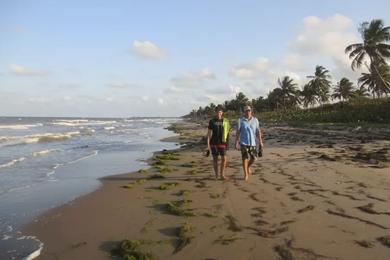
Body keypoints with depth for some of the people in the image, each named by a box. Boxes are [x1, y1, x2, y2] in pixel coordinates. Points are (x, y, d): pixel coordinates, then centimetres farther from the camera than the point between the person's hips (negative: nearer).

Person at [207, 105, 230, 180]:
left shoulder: (225, 121, 4)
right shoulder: (212, 121, 1)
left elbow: (227, 132, 9)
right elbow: (209, 133, 1)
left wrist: (227, 143, 7)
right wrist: (208, 144, -6)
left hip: (222, 143, 1)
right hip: (214, 143, -1)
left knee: (224, 158, -5)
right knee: (215, 159, 4)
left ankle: (222, 174, 11)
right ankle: (216, 175, 15)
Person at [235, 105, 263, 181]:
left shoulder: (255, 120, 3)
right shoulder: (241, 120, -3)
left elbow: (258, 132, 4)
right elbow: (238, 132, -3)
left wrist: (260, 142, 0)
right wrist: (237, 142, -9)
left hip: (252, 143, 3)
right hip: (244, 143, -2)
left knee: (253, 158, 6)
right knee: (245, 158, -5)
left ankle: (248, 167, 38)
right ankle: (246, 174, 7)